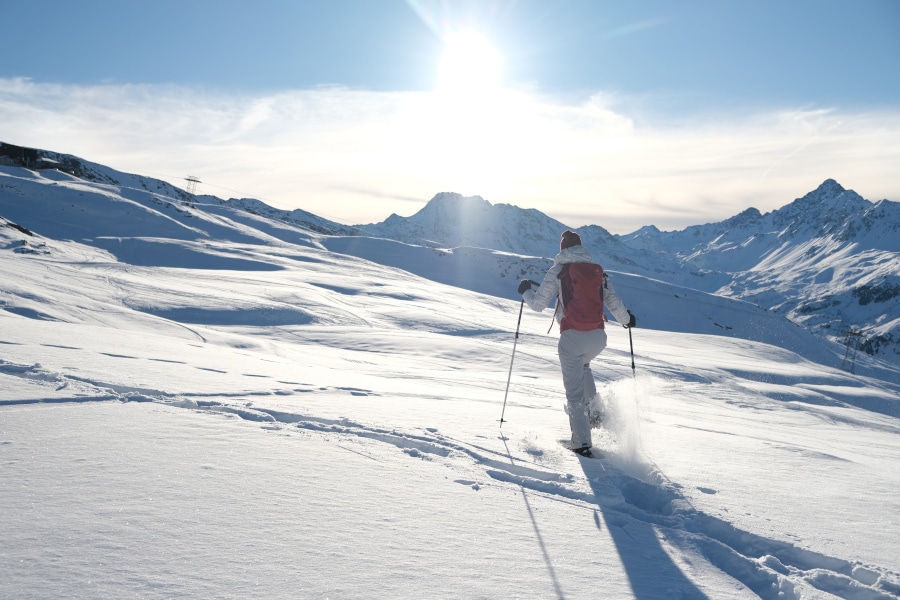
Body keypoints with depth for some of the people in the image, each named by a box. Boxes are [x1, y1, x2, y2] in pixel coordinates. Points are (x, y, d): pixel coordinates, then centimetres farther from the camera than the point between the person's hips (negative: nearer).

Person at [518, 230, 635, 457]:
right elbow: (614, 302, 13)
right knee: (582, 365, 36)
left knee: (574, 392, 4)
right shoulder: (598, 270, 10)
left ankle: (582, 443, 1)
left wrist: (526, 291, 22)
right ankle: (593, 408, 21)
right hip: (598, 337, 4)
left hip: (572, 337, -4)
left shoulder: (557, 270, 0)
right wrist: (627, 319, 33)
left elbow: (538, 304, 1)